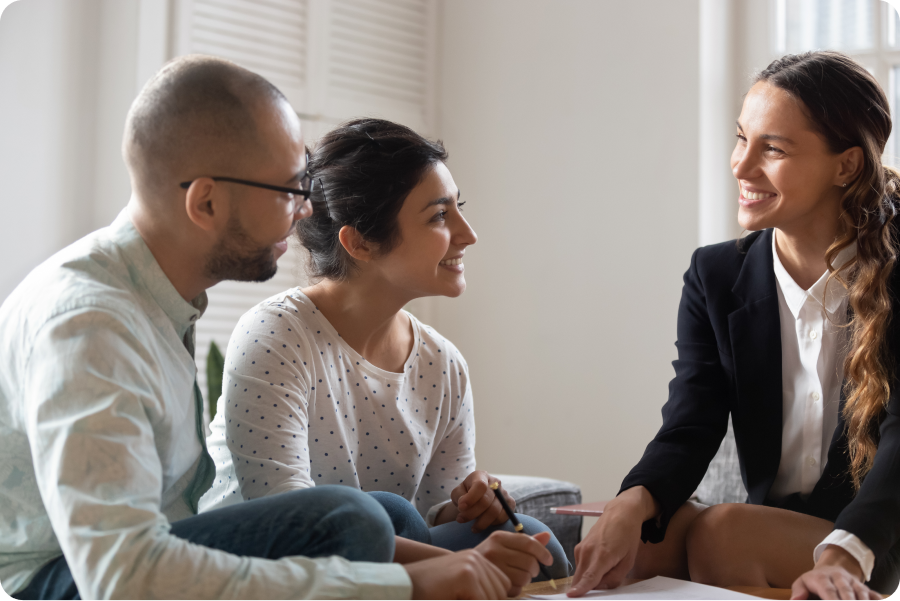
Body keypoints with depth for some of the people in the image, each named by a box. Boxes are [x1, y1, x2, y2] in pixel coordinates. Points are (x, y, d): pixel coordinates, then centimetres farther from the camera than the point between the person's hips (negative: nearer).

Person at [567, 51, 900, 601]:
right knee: (651, 531, -27)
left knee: (724, 531, -28)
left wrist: (842, 556, -39)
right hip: (768, 526, 3)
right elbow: (689, 429, -7)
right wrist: (633, 504, -30)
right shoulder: (716, 276, 2)